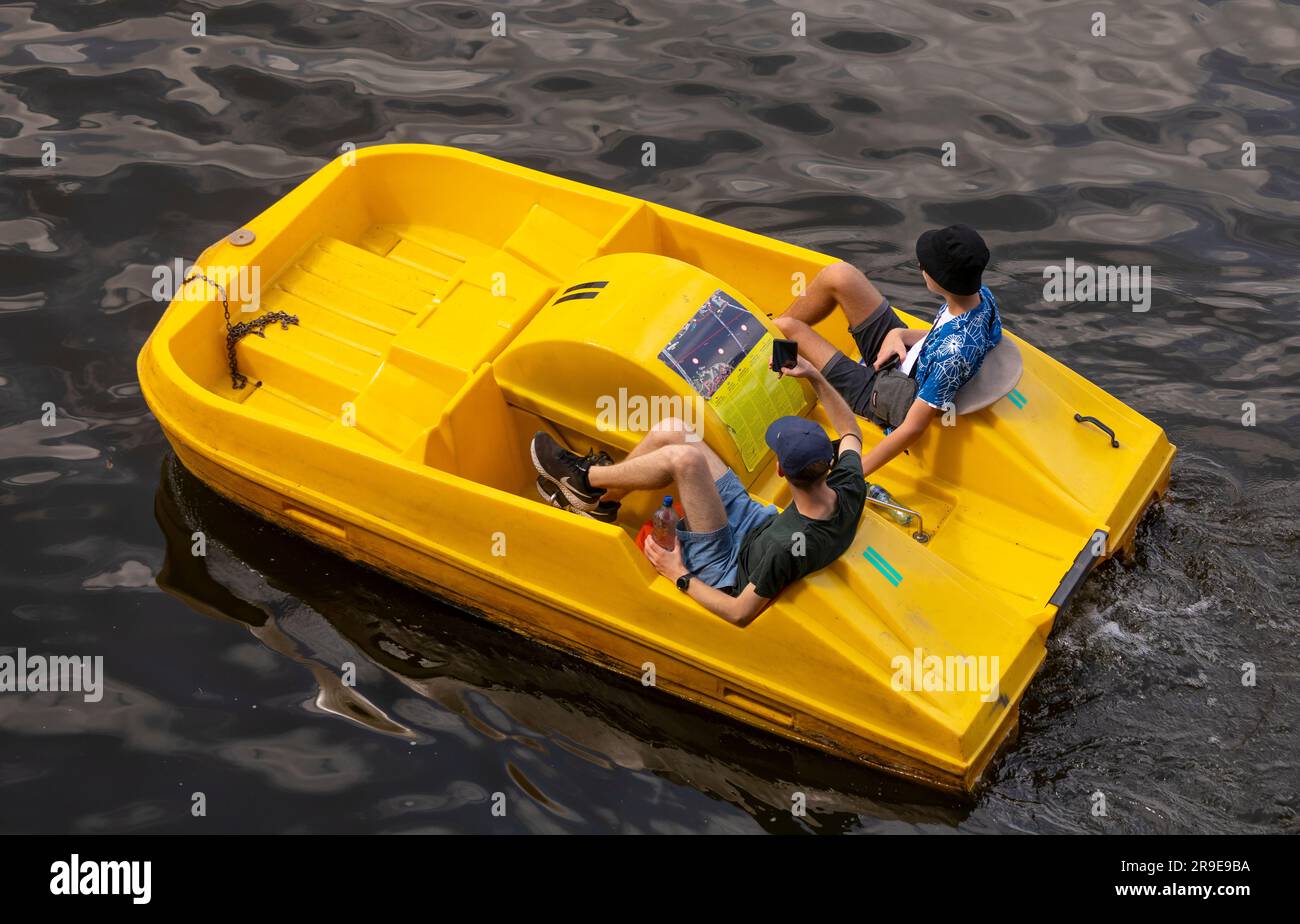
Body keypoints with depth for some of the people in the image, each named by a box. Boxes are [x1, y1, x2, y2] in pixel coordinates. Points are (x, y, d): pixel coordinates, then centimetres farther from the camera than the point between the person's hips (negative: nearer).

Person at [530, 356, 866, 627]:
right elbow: (851, 432, 2)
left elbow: (741, 614, -29)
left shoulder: (787, 547, -41)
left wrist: (680, 576, -17)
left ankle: (585, 479, 0)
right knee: (669, 430, -1)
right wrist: (815, 377, -7)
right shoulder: (851, 491, -22)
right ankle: (600, 499, 22)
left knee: (683, 458, -27)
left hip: (725, 568, -8)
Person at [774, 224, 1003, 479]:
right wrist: (899, 334, -12)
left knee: (786, 328, -7)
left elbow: (913, 428, -36)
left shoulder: (952, 354, -41)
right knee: (838, 275, 1)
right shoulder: (981, 294, -16)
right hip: (905, 353, 8)